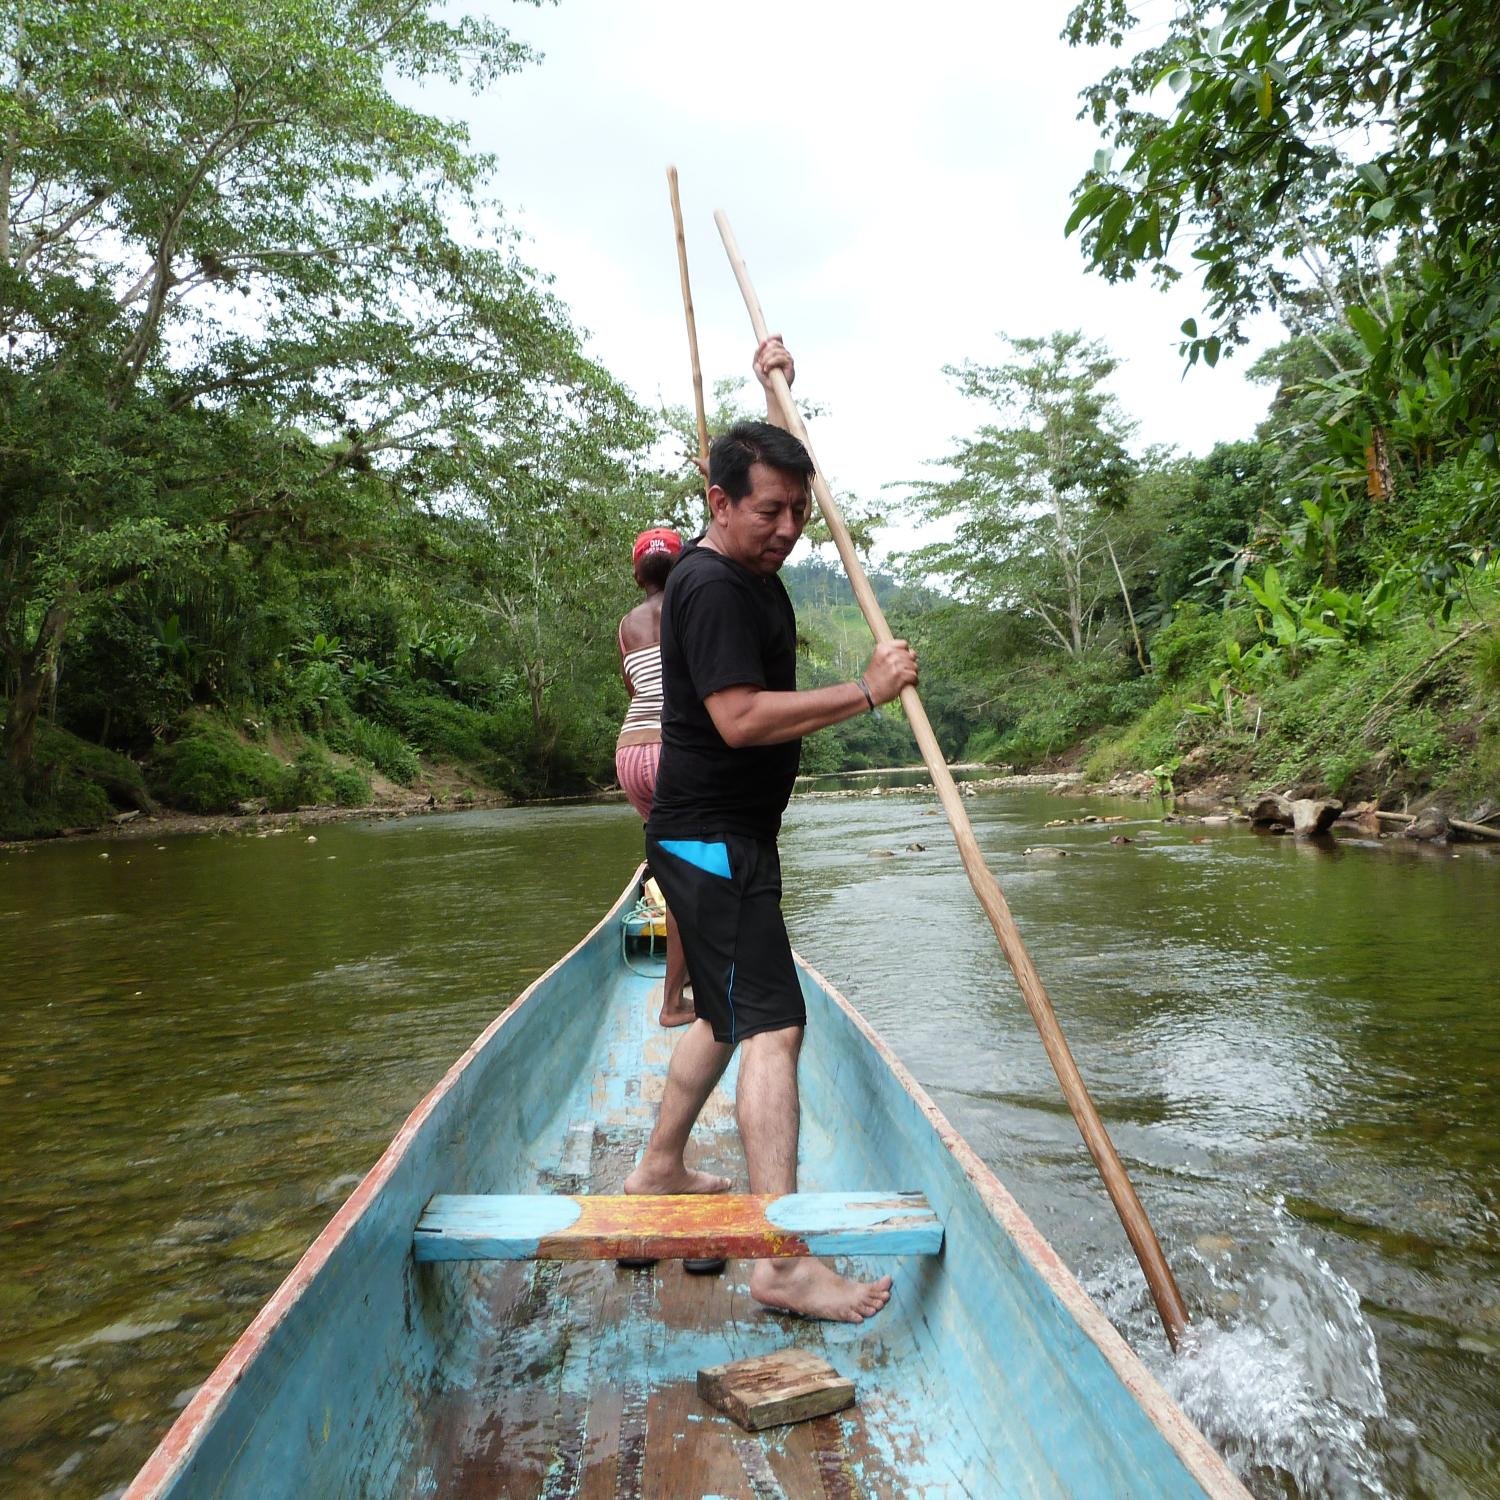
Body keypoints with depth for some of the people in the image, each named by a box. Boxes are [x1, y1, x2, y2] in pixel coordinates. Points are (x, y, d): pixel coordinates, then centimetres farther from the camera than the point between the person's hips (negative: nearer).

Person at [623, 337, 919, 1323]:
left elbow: (780, 475, 32)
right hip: (712, 838, -11)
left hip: (725, 836, 11)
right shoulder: (712, 585, -17)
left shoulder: (750, 563, 13)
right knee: (773, 1024, -15)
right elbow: (741, 717, -27)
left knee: (729, 1014, 19)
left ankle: (661, 1169, 34)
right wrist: (867, 692, -23)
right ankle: (783, 1259, -13)